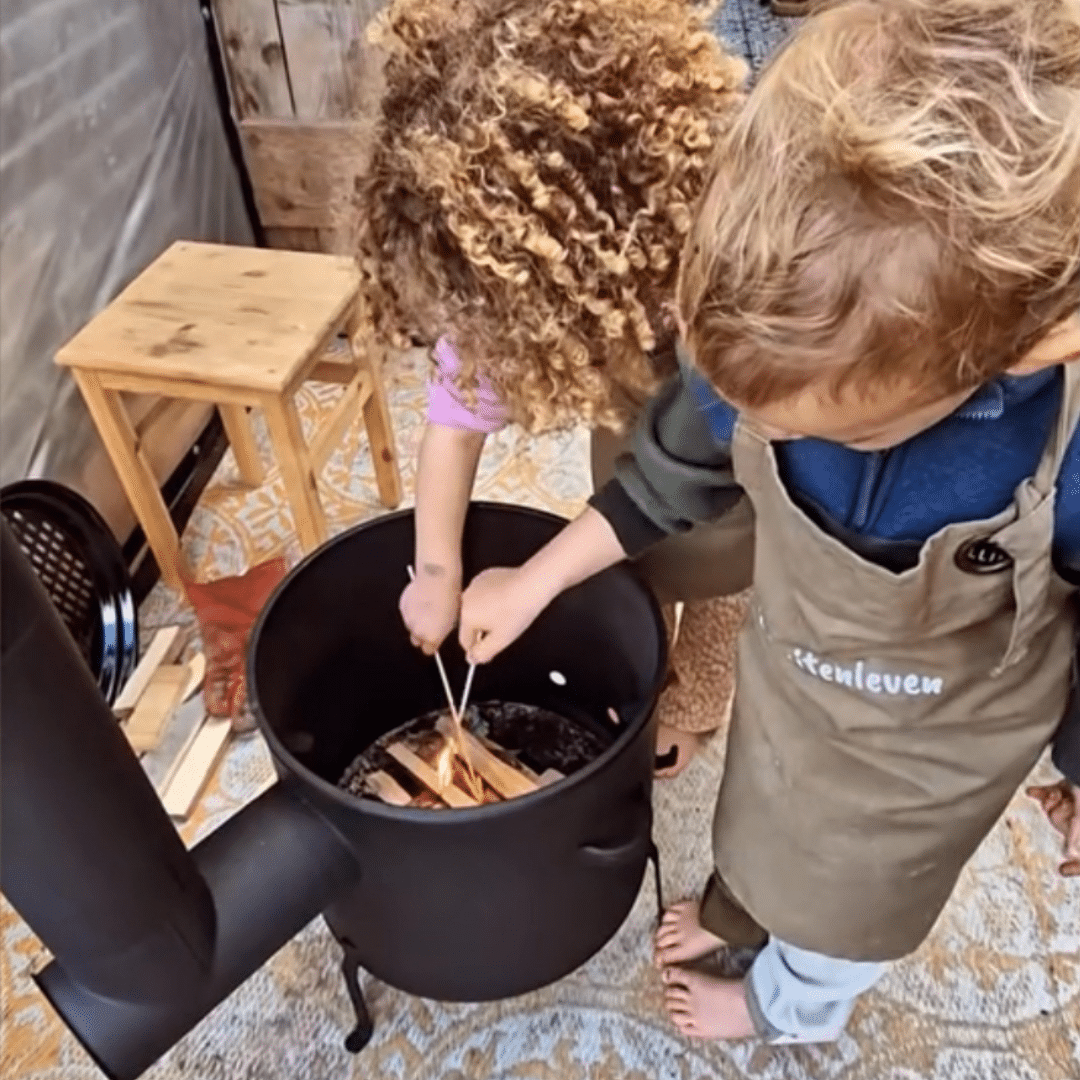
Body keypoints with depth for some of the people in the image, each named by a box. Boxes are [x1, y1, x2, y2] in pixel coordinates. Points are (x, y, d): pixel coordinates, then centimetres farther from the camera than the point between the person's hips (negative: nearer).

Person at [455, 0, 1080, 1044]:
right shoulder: (774, 347, -30)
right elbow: (674, 467, -9)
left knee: (845, 896, 27)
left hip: (928, 748, -2)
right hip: (783, 679, 3)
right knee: (759, 818, 33)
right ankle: (736, 908, 70)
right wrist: (533, 582, -4)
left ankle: (789, 1007, 62)